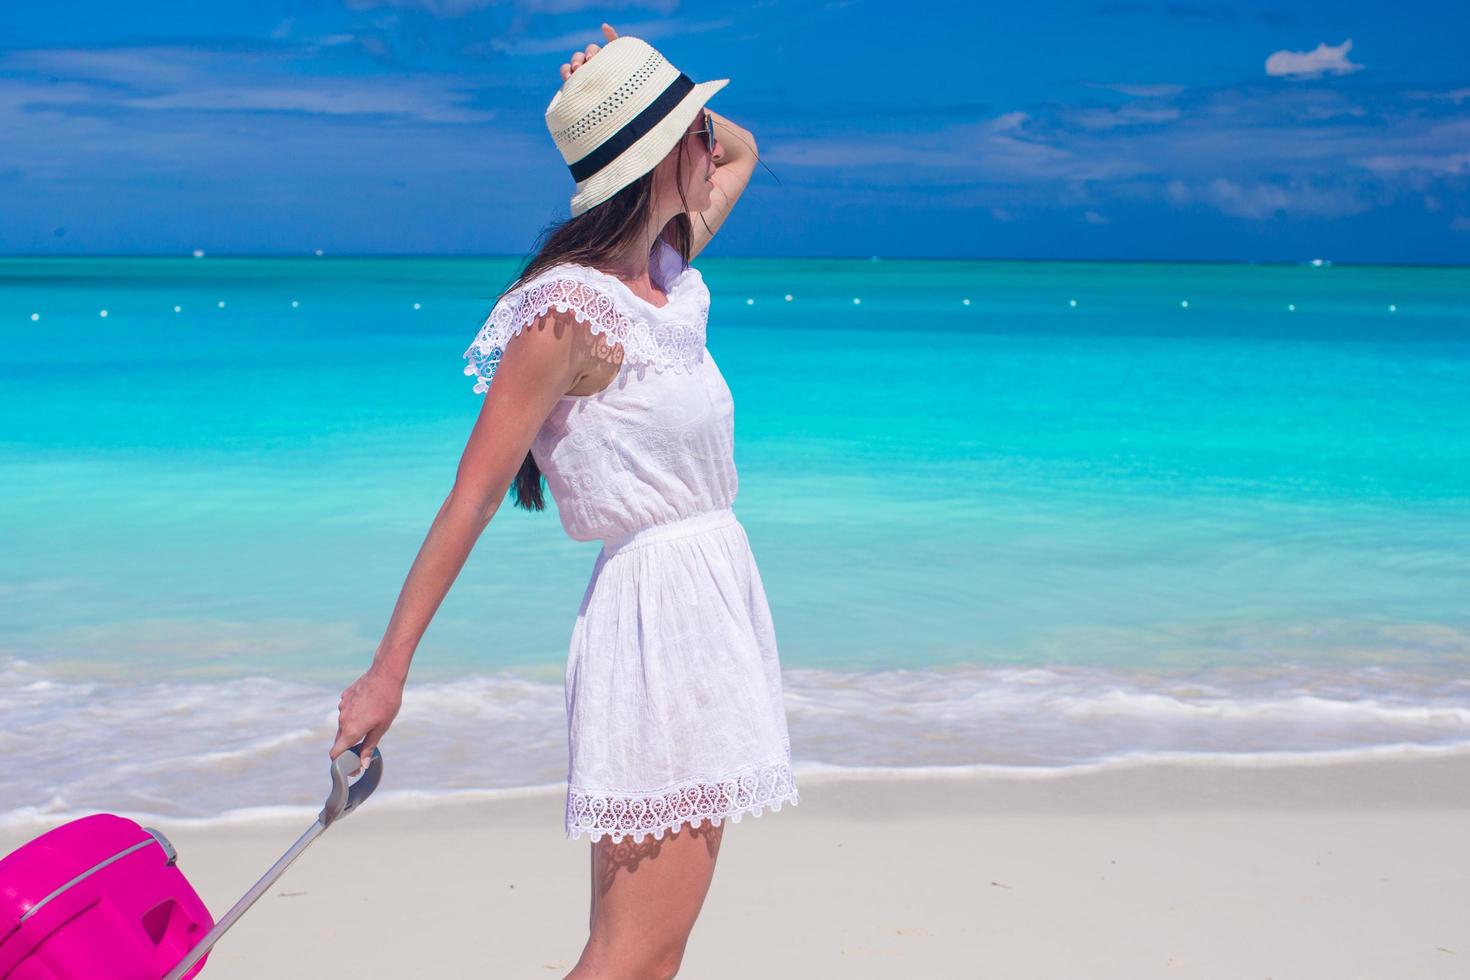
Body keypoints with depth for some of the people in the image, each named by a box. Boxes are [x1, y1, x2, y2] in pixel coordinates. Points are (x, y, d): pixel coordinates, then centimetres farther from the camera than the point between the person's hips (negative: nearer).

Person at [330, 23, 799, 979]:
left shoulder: (666, 273, 9)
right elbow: (471, 498, -16)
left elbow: (740, 150, 29)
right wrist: (388, 672, -16)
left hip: (716, 584, 9)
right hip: (659, 602, -9)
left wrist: (664, 98, 9)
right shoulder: (571, 311, -16)